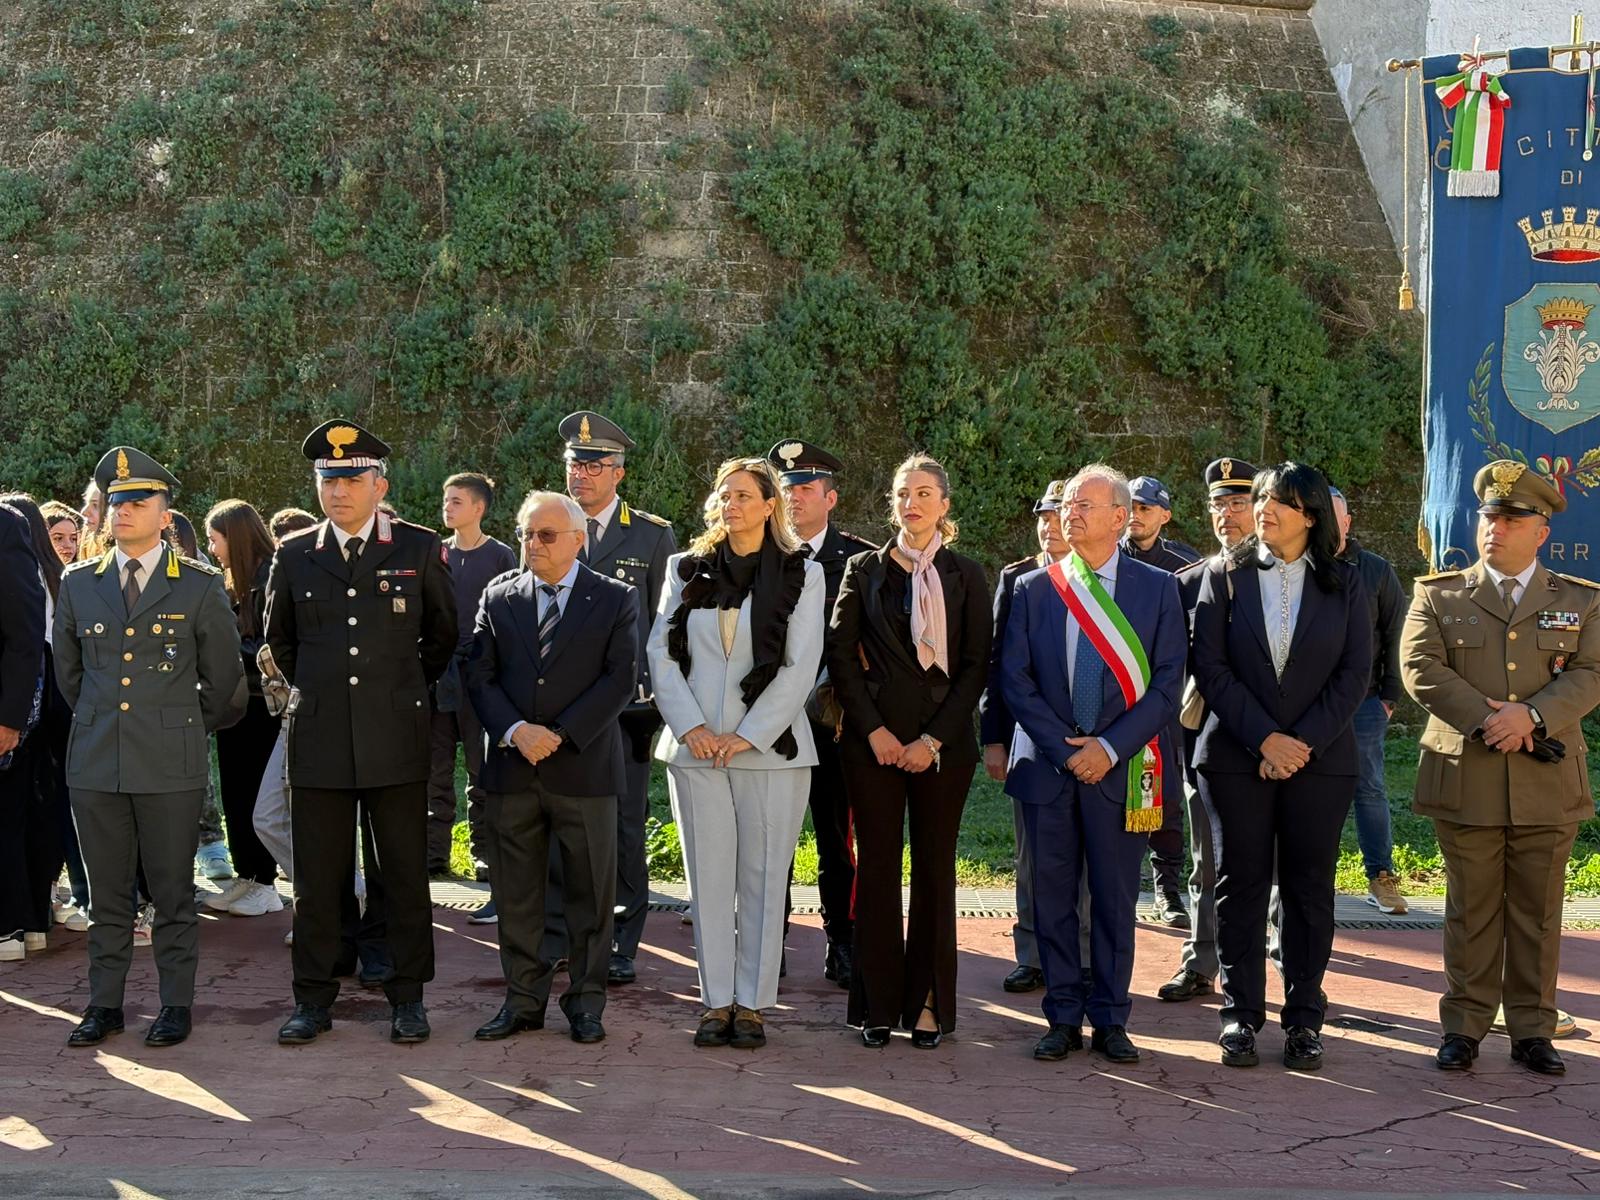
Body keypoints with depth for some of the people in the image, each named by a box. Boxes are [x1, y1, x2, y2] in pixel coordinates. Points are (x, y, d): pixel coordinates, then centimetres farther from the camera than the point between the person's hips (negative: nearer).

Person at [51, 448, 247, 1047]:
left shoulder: (201, 586, 0)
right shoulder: (78, 584, 8)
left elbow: (223, 679, 9)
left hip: (172, 764, -3)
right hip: (96, 762, 3)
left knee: (173, 891, 3)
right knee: (107, 892, 8)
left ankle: (176, 1004, 11)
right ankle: (105, 1003, 15)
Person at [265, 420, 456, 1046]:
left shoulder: (420, 548, 2)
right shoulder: (294, 554, 7)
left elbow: (443, 635, 14)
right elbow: (279, 637, 22)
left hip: (396, 737, -1)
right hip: (318, 737, 1)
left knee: (406, 876, 4)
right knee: (316, 880, 4)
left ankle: (407, 996, 15)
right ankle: (313, 999, 14)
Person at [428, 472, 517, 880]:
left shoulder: (500, 556, 1)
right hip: (436, 675, 4)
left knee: (482, 772, 1)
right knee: (435, 771, 4)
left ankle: (484, 851, 7)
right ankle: (435, 853, 9)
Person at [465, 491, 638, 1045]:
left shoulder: (615, 600, 3)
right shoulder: (498, 597, 10)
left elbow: (620, 678, -5)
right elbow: (480, 676, 4)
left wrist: (560, 734, -13)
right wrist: (516, 730, -13)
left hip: (583, 767, -2)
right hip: (511, 768, 2)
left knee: (590, 892, 4)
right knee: (515, 894, 7)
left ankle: (586, 1000, 15)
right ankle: (523, 999, 17)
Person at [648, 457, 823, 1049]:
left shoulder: (801, 575, 4)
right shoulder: (687, 570, 11)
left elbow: (801, 667, -2)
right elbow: (661, 650, 6)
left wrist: (747, 735, -9)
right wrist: (690, 726, -6)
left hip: (769, 748, -2)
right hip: (696, 747, 2)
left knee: (763, 877, 0)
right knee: (708, 876, 2)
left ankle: (752, 1004, 6)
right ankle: (716, 1001, 8)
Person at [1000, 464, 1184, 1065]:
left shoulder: (1157, 588, 3)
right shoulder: (1033, 588, 7)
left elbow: (1167, 682, -2)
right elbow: (1015, 678, 3)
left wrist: (1111, 747, -11)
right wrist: (1065, 749, -8)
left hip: (1122, 768, -1)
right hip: (1047, 764, 1)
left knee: (1116, 899, 4)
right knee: (1052, 897, 5)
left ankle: (1110, 1020, 14)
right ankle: (1063, 1018, 14)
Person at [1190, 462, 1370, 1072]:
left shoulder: (1344, 582, 5)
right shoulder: (1225, 575, 3)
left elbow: (1355, 673, 0)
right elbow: (1210, 665, -3)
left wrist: (1304, 742, -11)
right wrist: (1265, 739, -12)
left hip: (1319, 760, 0)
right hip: (1236, 757, 0)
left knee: (1309, 890, 4)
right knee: (1241, 885, 3)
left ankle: (1304, 1018, 12)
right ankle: (1241, 1014, 10)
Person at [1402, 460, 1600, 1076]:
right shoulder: (1437, 595, 7)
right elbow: (1421, 668, -5)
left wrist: (1532, 715, -18)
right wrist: (1488, 720, -15)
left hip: (1547, 789, 1)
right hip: (1465, 780, -1)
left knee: (1538, 914, 6)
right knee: (1470, 911, 4)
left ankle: (1532, 1031, 15)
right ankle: (1463, 1028, 12)